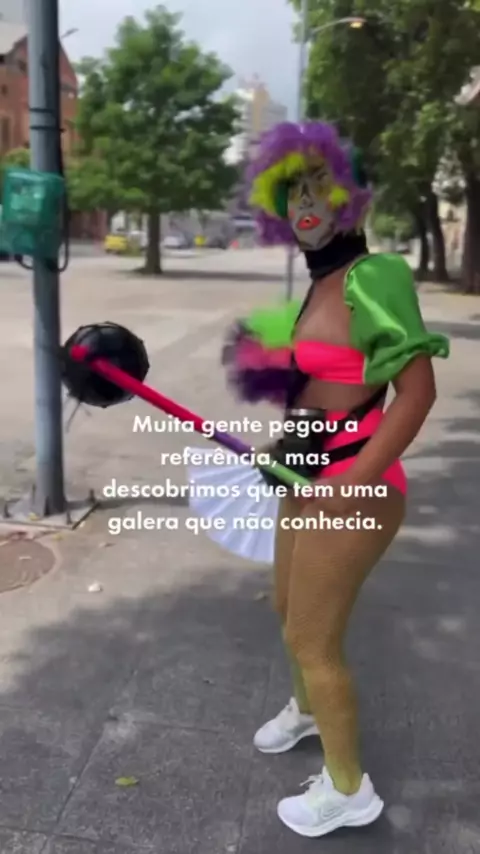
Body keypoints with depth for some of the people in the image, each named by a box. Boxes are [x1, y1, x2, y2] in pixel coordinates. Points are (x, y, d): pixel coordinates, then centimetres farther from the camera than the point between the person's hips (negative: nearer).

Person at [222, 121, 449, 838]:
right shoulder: (320, 287, 9)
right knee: (291, 609, 25)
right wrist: (274, 375, 6)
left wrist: (352, 482, -26)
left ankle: (349, 789, 27)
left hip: (353, 483, -9)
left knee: (312, 637, 3)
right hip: (312, 475, 9)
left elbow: (418, 389, -25)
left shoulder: (371, 278, -18)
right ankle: (307, 710, 55)